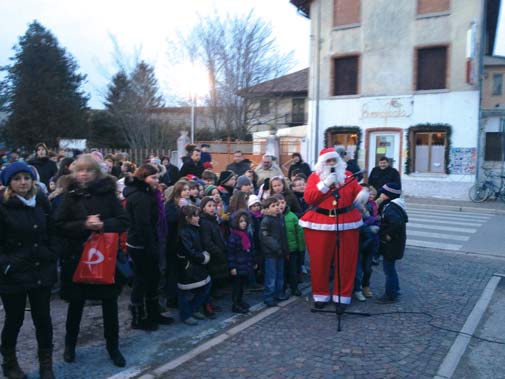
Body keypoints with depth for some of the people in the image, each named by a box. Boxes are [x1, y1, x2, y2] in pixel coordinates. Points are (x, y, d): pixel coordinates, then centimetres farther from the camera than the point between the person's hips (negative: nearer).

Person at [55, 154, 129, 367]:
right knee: (76, 303, 12)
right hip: (77, 257, 0)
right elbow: (60, 225, -5)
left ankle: (113, 346, 25)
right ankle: (70, 344, 35)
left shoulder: (107, 193, -2)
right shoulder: (71, 196, -1)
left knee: (110, 302, 7)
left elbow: (123, 222, -3)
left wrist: (103, 225, -20)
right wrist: (84, 224, -19)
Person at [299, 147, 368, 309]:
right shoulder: (315, 176, 3)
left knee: (345, 260, 5)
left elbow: (358, 192, 7)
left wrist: (363, 194, -16)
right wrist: (325, 184, -16)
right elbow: (308, 198, -9)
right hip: (319, 224, -2)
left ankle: (343, 296, 16)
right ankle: (320, 295, 18)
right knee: (320, 260, 4)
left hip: (346, 223, 2)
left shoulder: (347, 175, 10)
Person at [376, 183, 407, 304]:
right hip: (392, 244, 10)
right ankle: (394, 291, 35)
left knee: (388, 268, 1)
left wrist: (389, 235, -27)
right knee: (390, 268, 21)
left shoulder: (390, 209, -23)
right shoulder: (393, 206, 8)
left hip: (391, 245, -10)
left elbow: (397, 223, -39)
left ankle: (390, 295, 11)